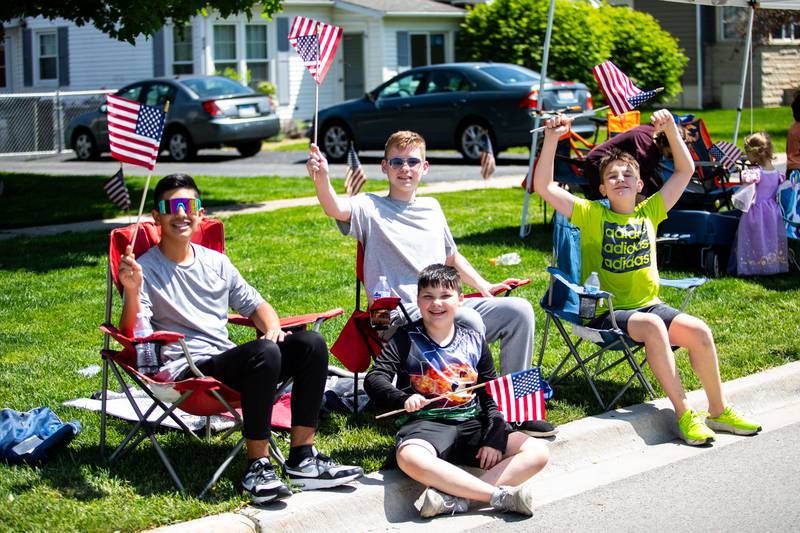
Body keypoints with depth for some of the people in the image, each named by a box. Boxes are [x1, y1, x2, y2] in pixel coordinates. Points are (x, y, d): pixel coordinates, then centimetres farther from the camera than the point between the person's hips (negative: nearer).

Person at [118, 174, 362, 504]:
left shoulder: (216, 262, 18)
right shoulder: (145, 270, 0)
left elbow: (255, 305, 24)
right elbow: (131, 337, -11)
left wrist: (273, 328, 2)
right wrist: (131, 292, -30)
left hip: (229, 362, 7)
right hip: (185, 371, -7)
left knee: (311, 344, -13)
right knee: (264, 352, -33)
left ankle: (302, 459, -13)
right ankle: (257, 468, -26)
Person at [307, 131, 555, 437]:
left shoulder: (431, 208, 20)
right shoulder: (371, 208, 1)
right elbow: (335, 209, -21)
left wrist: (484, 286, 18)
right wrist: (321, 179, -42)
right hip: (401, 316, -7)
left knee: (519, 310, -8)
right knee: (470, 321, -33)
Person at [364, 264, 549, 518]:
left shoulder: (474, 341, 13)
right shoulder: (406, 339, 6)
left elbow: (492, 396, 13)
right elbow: (374, 379, -3)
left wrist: (495, 438, -3)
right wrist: (403, 399, -23)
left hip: (472, 423, 4)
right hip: (426, 423, -4)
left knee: (537, 452, -18)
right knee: (409, 458, -40)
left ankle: (457, 498, -34)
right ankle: (502, 495, -36)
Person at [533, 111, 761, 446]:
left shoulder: (649, 213, 11)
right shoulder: (592, 215, 1)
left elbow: (685, 170, 15)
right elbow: (544, 187, -9)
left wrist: (671, 130, 6)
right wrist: (552, 140, -18)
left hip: (649, 304, 4)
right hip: (606, 312, -4)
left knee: (699, 331, -20)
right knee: (652, 326, -34)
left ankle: (718, 410, -4)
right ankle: (684, 413, -29)